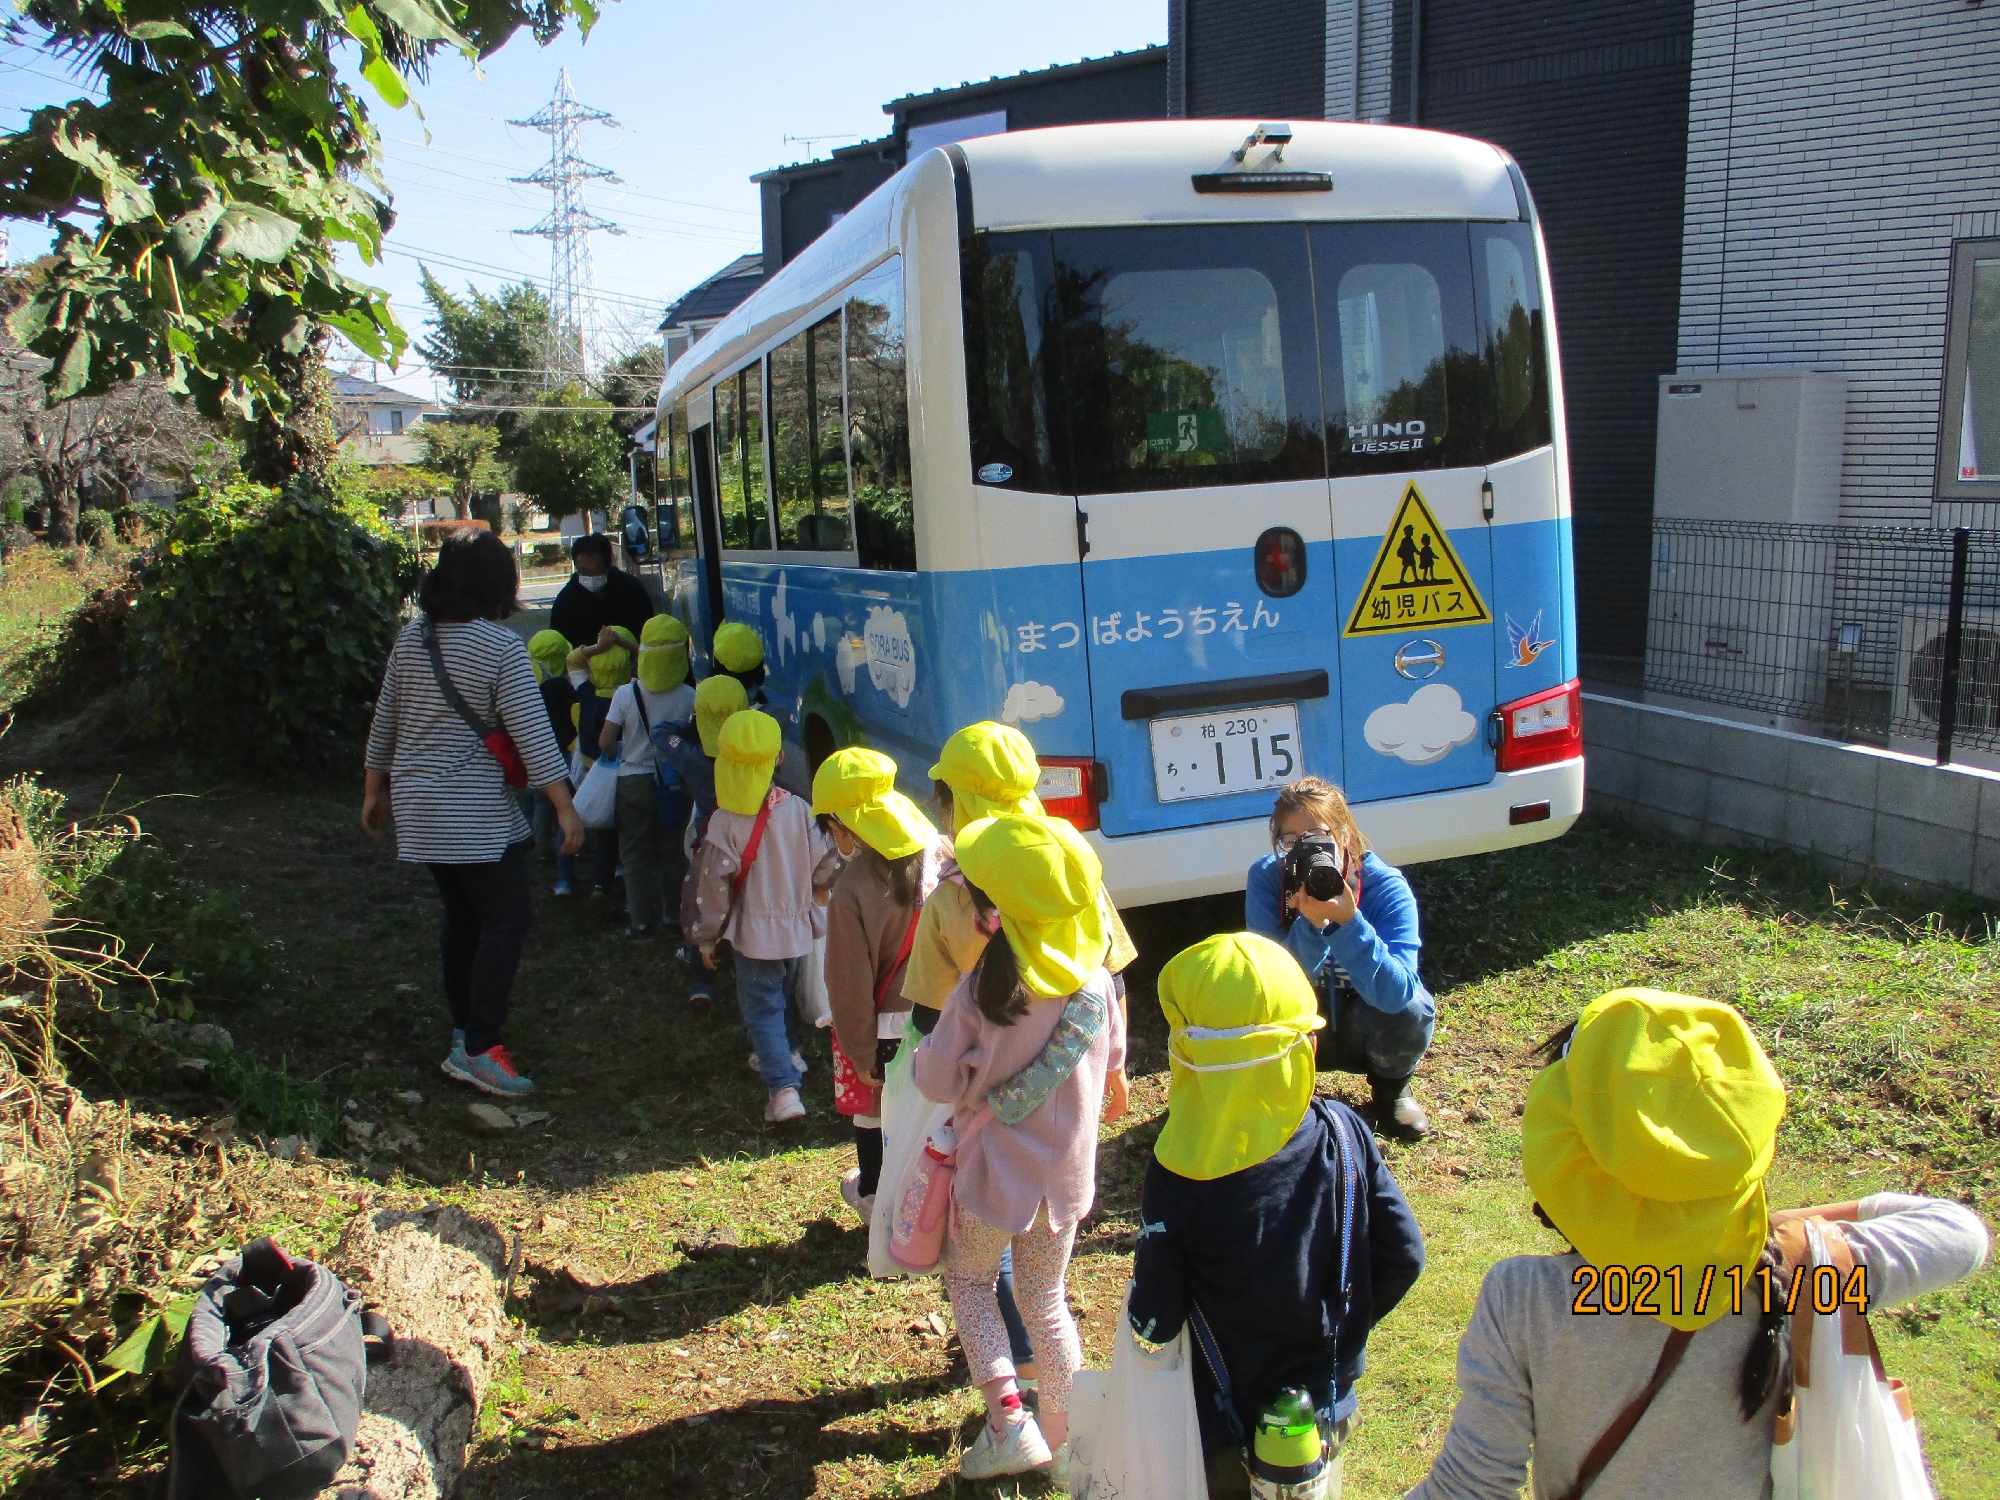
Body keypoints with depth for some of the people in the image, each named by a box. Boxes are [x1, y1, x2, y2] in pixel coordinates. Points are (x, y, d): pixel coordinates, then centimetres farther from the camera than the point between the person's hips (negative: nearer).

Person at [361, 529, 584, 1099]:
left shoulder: (411, 637, 6)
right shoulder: (501, 645, -13)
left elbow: (384, 721, 13)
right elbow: (531, 733, -15)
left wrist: (374, 791, 24)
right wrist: (564, 808, -12)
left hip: (420, 805, 7)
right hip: (475, 811, -7)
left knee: (462, 917, 18)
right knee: (506, 920, -3)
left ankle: (465, 1033, 25)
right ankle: (480, 1049, -7)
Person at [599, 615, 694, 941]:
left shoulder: (626, 694, -13)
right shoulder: (689, 697, -11)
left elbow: (605, 742, -10)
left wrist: (621, 752, 11)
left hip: (634, 782, -1)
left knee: (636, 854, 10)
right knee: (673, 852, 14)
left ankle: (642, 922, 11)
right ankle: (675, 918, 19)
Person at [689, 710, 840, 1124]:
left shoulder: (724, 822, -17)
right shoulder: (798, 809, -7)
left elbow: (716, 885, -14)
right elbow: (828, 865, -2)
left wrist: (706, 938, -1)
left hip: (755, 936, -4)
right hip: (800, 930, 4)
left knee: (762, 1010, 2)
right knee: (784, 999, 27)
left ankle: (784, 1087, -11)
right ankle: (785, 1055, 45)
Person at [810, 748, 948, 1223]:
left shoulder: (854, 889, -28)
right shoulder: (944, 854, -13)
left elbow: (851, 983, -20)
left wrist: (860, 1053, -8)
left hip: (887, 1029, -4)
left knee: (872, 1112, 21)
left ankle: (874, 1193, 42)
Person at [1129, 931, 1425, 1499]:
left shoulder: (1177, 1170, -27)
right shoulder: (1343, 1134, -17)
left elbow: (1154, 1322, -19)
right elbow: (1403, 1257, -7)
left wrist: (1142, 1304, 3)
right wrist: (1341, 1328, 8)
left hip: (1222, 1432, -3)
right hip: (1325, 1414, 3)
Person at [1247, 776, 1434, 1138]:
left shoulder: (1386, 886, -24)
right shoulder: (1266, 878, -20)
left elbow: (1395, 993, -36)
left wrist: (1348, 921, -48)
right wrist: (1312, 923, -44)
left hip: (1367, 1032, 0)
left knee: (1411, 1007, -32)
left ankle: (1391, 1085, 5)